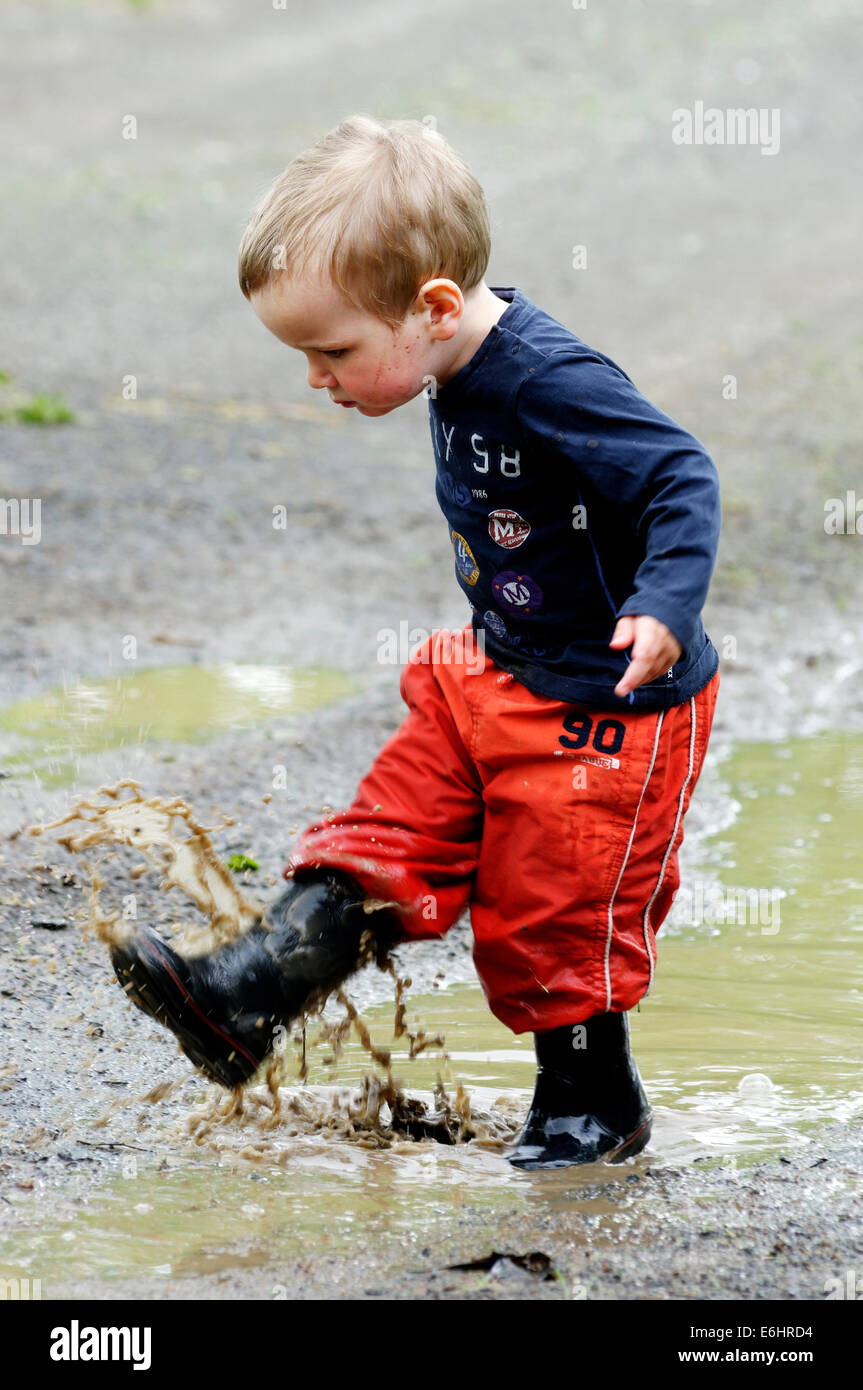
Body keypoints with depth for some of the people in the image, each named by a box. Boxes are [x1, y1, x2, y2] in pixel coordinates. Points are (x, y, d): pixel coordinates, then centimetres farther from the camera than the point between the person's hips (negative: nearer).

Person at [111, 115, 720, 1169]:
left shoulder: (554, 386, -28)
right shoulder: (461, 380, 0)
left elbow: (682, 479, -28)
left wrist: (665, 606, -42)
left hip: (607, 708, -9)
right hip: (497, 680, 9)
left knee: (551, 909, 2)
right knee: (388, 830, 1)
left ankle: (593, 1108, 21)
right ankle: (245, 1000, -3)